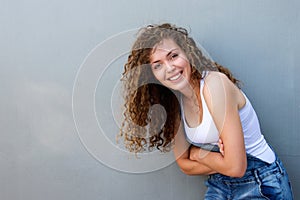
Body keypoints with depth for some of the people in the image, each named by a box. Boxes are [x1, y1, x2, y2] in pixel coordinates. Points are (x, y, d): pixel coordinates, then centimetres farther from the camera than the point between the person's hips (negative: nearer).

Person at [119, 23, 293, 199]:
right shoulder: (173, 102, 0)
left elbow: (236, 167, -23)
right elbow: (184, 164, 3)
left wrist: (197, 153, -8)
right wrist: (221, 160, -12)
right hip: (220, 186, 5)